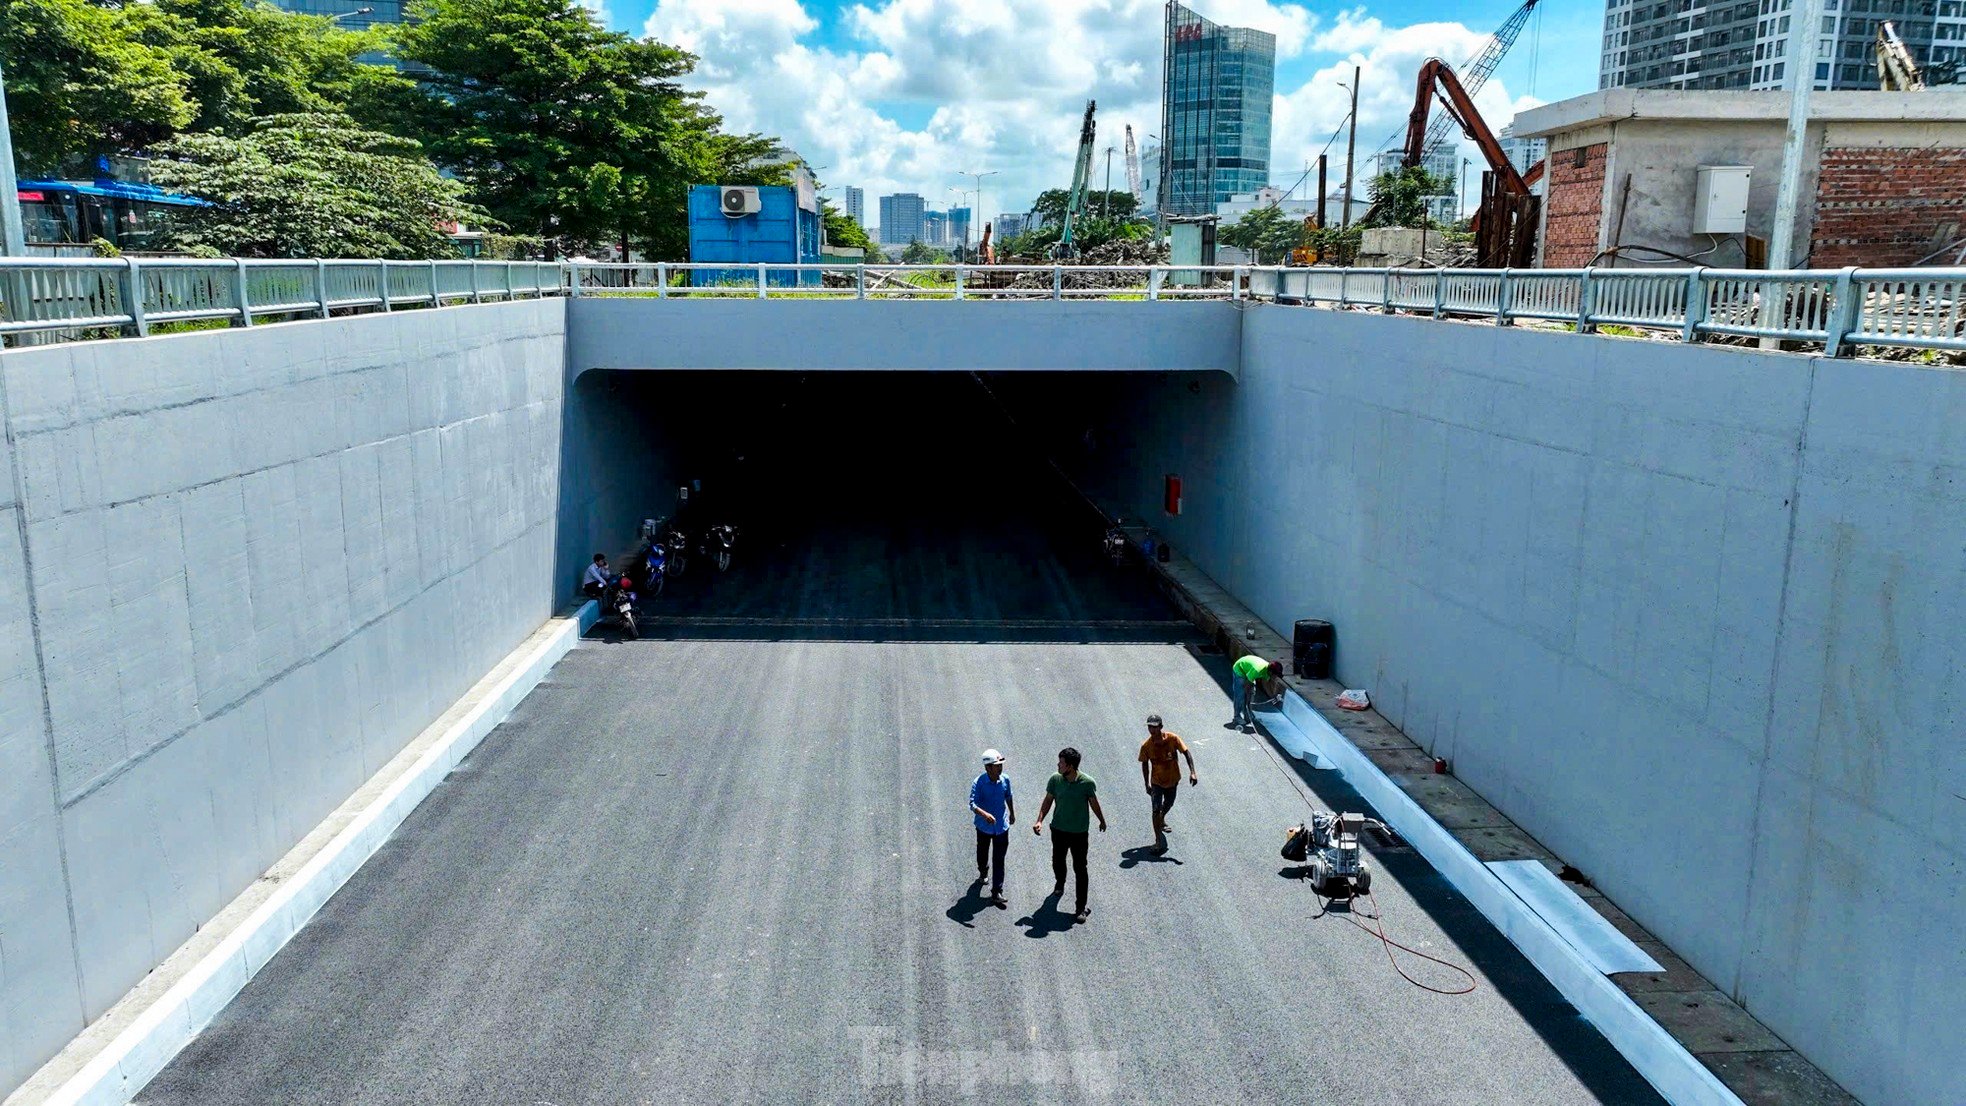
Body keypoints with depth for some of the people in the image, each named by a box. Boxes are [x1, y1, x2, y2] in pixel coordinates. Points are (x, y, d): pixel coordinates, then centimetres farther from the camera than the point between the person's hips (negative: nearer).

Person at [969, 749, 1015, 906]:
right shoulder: (979, 783, -22)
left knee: (999, 860, 1)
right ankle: (983, 873, 53)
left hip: (1001, 826, 2)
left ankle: (997, 893, 6)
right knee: (982, 854, 22)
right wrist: (985, 814, -46)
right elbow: (972, 804, -28)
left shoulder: (1005, 780, -10)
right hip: (984, 826, -1)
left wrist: (1012, 813, 22)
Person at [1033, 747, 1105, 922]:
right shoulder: (1055, 779, -13)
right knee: (1057, 862, 21)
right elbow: (1048, 800, -2)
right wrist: (1039, 820, -14)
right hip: (1059, 830, 3)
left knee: (1080, 870, 2)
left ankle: (1081, 907, 13)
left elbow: (1094, 803, -3)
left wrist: (1102, 821, 13)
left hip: (1080, 833, -3)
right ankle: (1060, 884, 54)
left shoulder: (1087, 783, -20)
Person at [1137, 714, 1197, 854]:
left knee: (1168, 804, 24)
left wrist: (1192, 772, -25)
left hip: (1173, 779, 2)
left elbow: (1186, 753, -15)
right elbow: (1145, 764, -4)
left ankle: (1161, 820, 57)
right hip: (1157, 782, -2)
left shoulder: (1173, 739, -20)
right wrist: (1147, 784, 2)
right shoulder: (1146, 746, -18)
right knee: (1156, 810, -12)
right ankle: (1159, 842, -6)